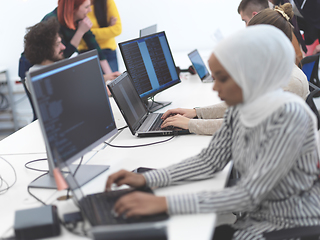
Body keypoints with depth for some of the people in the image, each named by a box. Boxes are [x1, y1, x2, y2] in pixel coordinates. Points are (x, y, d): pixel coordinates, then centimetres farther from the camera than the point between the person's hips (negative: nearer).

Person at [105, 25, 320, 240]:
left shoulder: (289, 115, -26)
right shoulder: (240, 108, -1)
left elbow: (249, 196, -28)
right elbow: (210, 161, 2)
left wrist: (164, 203, -32)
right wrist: (145, 179, -10)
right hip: (259, 217, 6)